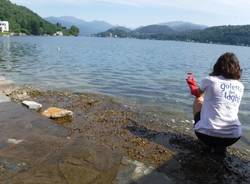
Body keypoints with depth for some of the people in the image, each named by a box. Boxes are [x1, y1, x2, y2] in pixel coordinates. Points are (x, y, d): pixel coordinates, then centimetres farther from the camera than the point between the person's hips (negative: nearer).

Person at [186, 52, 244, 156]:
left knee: (198, 100, 23)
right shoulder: (240, 86, 10)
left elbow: (197, 94, 20)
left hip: (207, 134, -4)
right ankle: (220, 146, 15)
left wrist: (193, 86, 44)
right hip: (233, 136, 4)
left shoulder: (209, 80, -3)